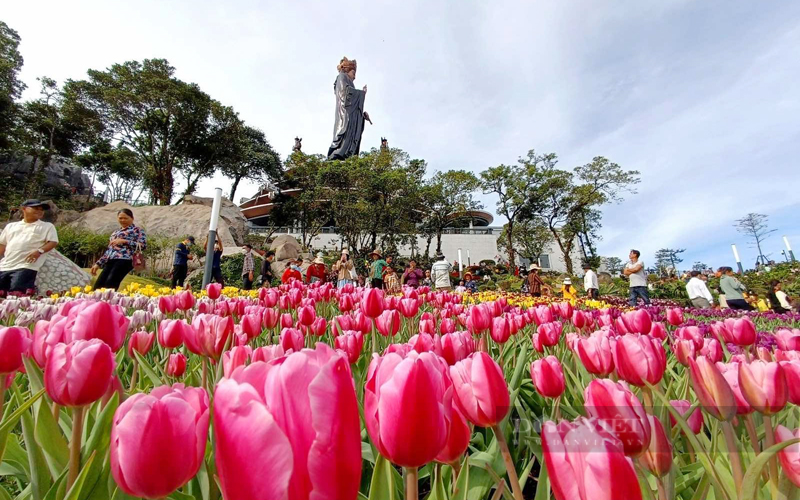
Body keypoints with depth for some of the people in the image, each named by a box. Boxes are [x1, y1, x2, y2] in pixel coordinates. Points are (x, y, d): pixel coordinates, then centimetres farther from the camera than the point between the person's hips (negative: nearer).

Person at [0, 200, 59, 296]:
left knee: (16, 293, -18)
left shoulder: (47, 226, 9)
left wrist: (39, 251, -19)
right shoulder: (11, 226, 22)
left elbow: (53, 242, -3)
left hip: (26, 266, -5)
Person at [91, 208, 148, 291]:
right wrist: (98, 263, 23)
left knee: (109, 286, -22)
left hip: (124, 260, -8)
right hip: (110, 261, 8)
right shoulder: (115, 232, 28)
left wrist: (124, 241, -12)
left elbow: (143, 245, -8)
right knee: (98, 286, -4)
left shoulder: (137, 230, 7)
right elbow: (109, 250, 29)